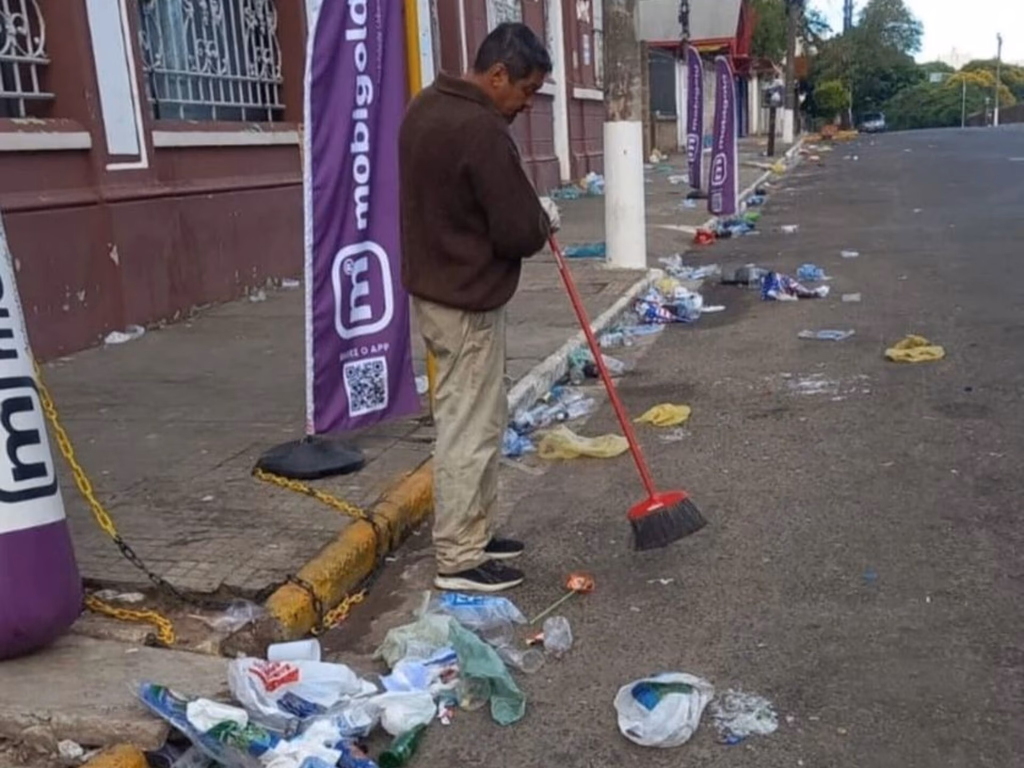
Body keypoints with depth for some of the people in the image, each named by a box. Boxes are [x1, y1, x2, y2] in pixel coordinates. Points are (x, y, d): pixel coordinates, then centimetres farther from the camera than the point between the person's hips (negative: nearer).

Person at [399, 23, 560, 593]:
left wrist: (530, 215, 11)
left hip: (437, 287, 10)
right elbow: (519, 233, -21)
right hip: (467, 302, -10)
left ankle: (476, 533, 30)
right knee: (469, 428, -1)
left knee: (485, 418, 19)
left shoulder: (429, 106, 10)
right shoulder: (482, 130, -22)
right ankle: (459, 558, 11)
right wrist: (545, 218, 1)